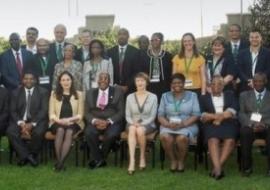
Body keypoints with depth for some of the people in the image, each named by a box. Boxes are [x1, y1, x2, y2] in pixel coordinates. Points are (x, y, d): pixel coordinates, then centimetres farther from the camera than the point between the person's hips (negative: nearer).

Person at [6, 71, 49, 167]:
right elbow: (13, 111, 4)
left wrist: (32, 124, -18)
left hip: (37, 121, -2)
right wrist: (20, 123, -16)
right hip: (20, 121, 2)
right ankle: (26, 155, -19)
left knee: (38, 132, -34)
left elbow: (44, 110, -5)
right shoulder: (15, 92, 12)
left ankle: (32, 155, -9)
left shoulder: (43, 92, 6)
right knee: (10, 131, -28)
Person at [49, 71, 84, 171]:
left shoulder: (78, 94, 9)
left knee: (69, 132, -35)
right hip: (58, 123, 1)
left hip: (73, 123, -1)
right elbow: (51, 114, 6)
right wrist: (59, 120, -14)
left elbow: (80, 115, 4)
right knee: (60, 130, -34)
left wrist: (69, 120, -14)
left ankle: (60, 162, -38)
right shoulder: (54, 94, 12)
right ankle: (59, 161, -32)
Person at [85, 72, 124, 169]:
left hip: (112, 122, -1)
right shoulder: (90, 93, 14)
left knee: (112, 134, -34)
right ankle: (99, 159, -13)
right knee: (89, 133, -32)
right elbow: (87, 112, 8)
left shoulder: (118, 91, 7)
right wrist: (95, 121, -14)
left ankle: (98, 159, -9)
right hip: (95, 122, 2)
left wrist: (108, 121, -15)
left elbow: (121, 112, 0)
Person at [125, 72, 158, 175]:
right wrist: (133, 123, -14)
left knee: (140, 130, -36)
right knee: (132, 129, -35)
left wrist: (142, 124, -17)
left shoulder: (153, 97, 2)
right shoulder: (130, 97, 8)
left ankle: (142, 157, -17)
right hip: (133, 123, 1)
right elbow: (127, 115, 6)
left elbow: (153, 116, -3)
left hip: (148, 124, -1)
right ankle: (132, 161, -44)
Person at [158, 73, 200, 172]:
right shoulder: (165, 96, 14)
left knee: (182, 138, -35)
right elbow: (160, 115, 6)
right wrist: (168, 124, -15)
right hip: (169, 126, 2)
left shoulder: (192, 95, 9)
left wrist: (183, 124, -16)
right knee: (165, 137, -33)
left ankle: (181, 161, -7)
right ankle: (173, 160, -9)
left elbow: (196, 115, -1)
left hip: (187, 126, -1)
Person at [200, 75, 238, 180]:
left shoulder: (230, 95, 25)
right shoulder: (204, 98, 23)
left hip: (228, 123, 1)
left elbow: (233, 110, 7)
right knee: (213, 140, -34)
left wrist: (219, 117, -7)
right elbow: (202, 115, 8)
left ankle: (217, 166, -36)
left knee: (230, 140, -32)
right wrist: (215, 116, -7)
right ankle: (218, 168, -47)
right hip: (211, 124, -1)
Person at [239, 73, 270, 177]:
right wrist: (252, 124, -15)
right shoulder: (244, 95, 17)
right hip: (250, 127, 0)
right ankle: (247, 166, -24)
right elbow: (241, 114, 4)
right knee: (245, 131, -35)